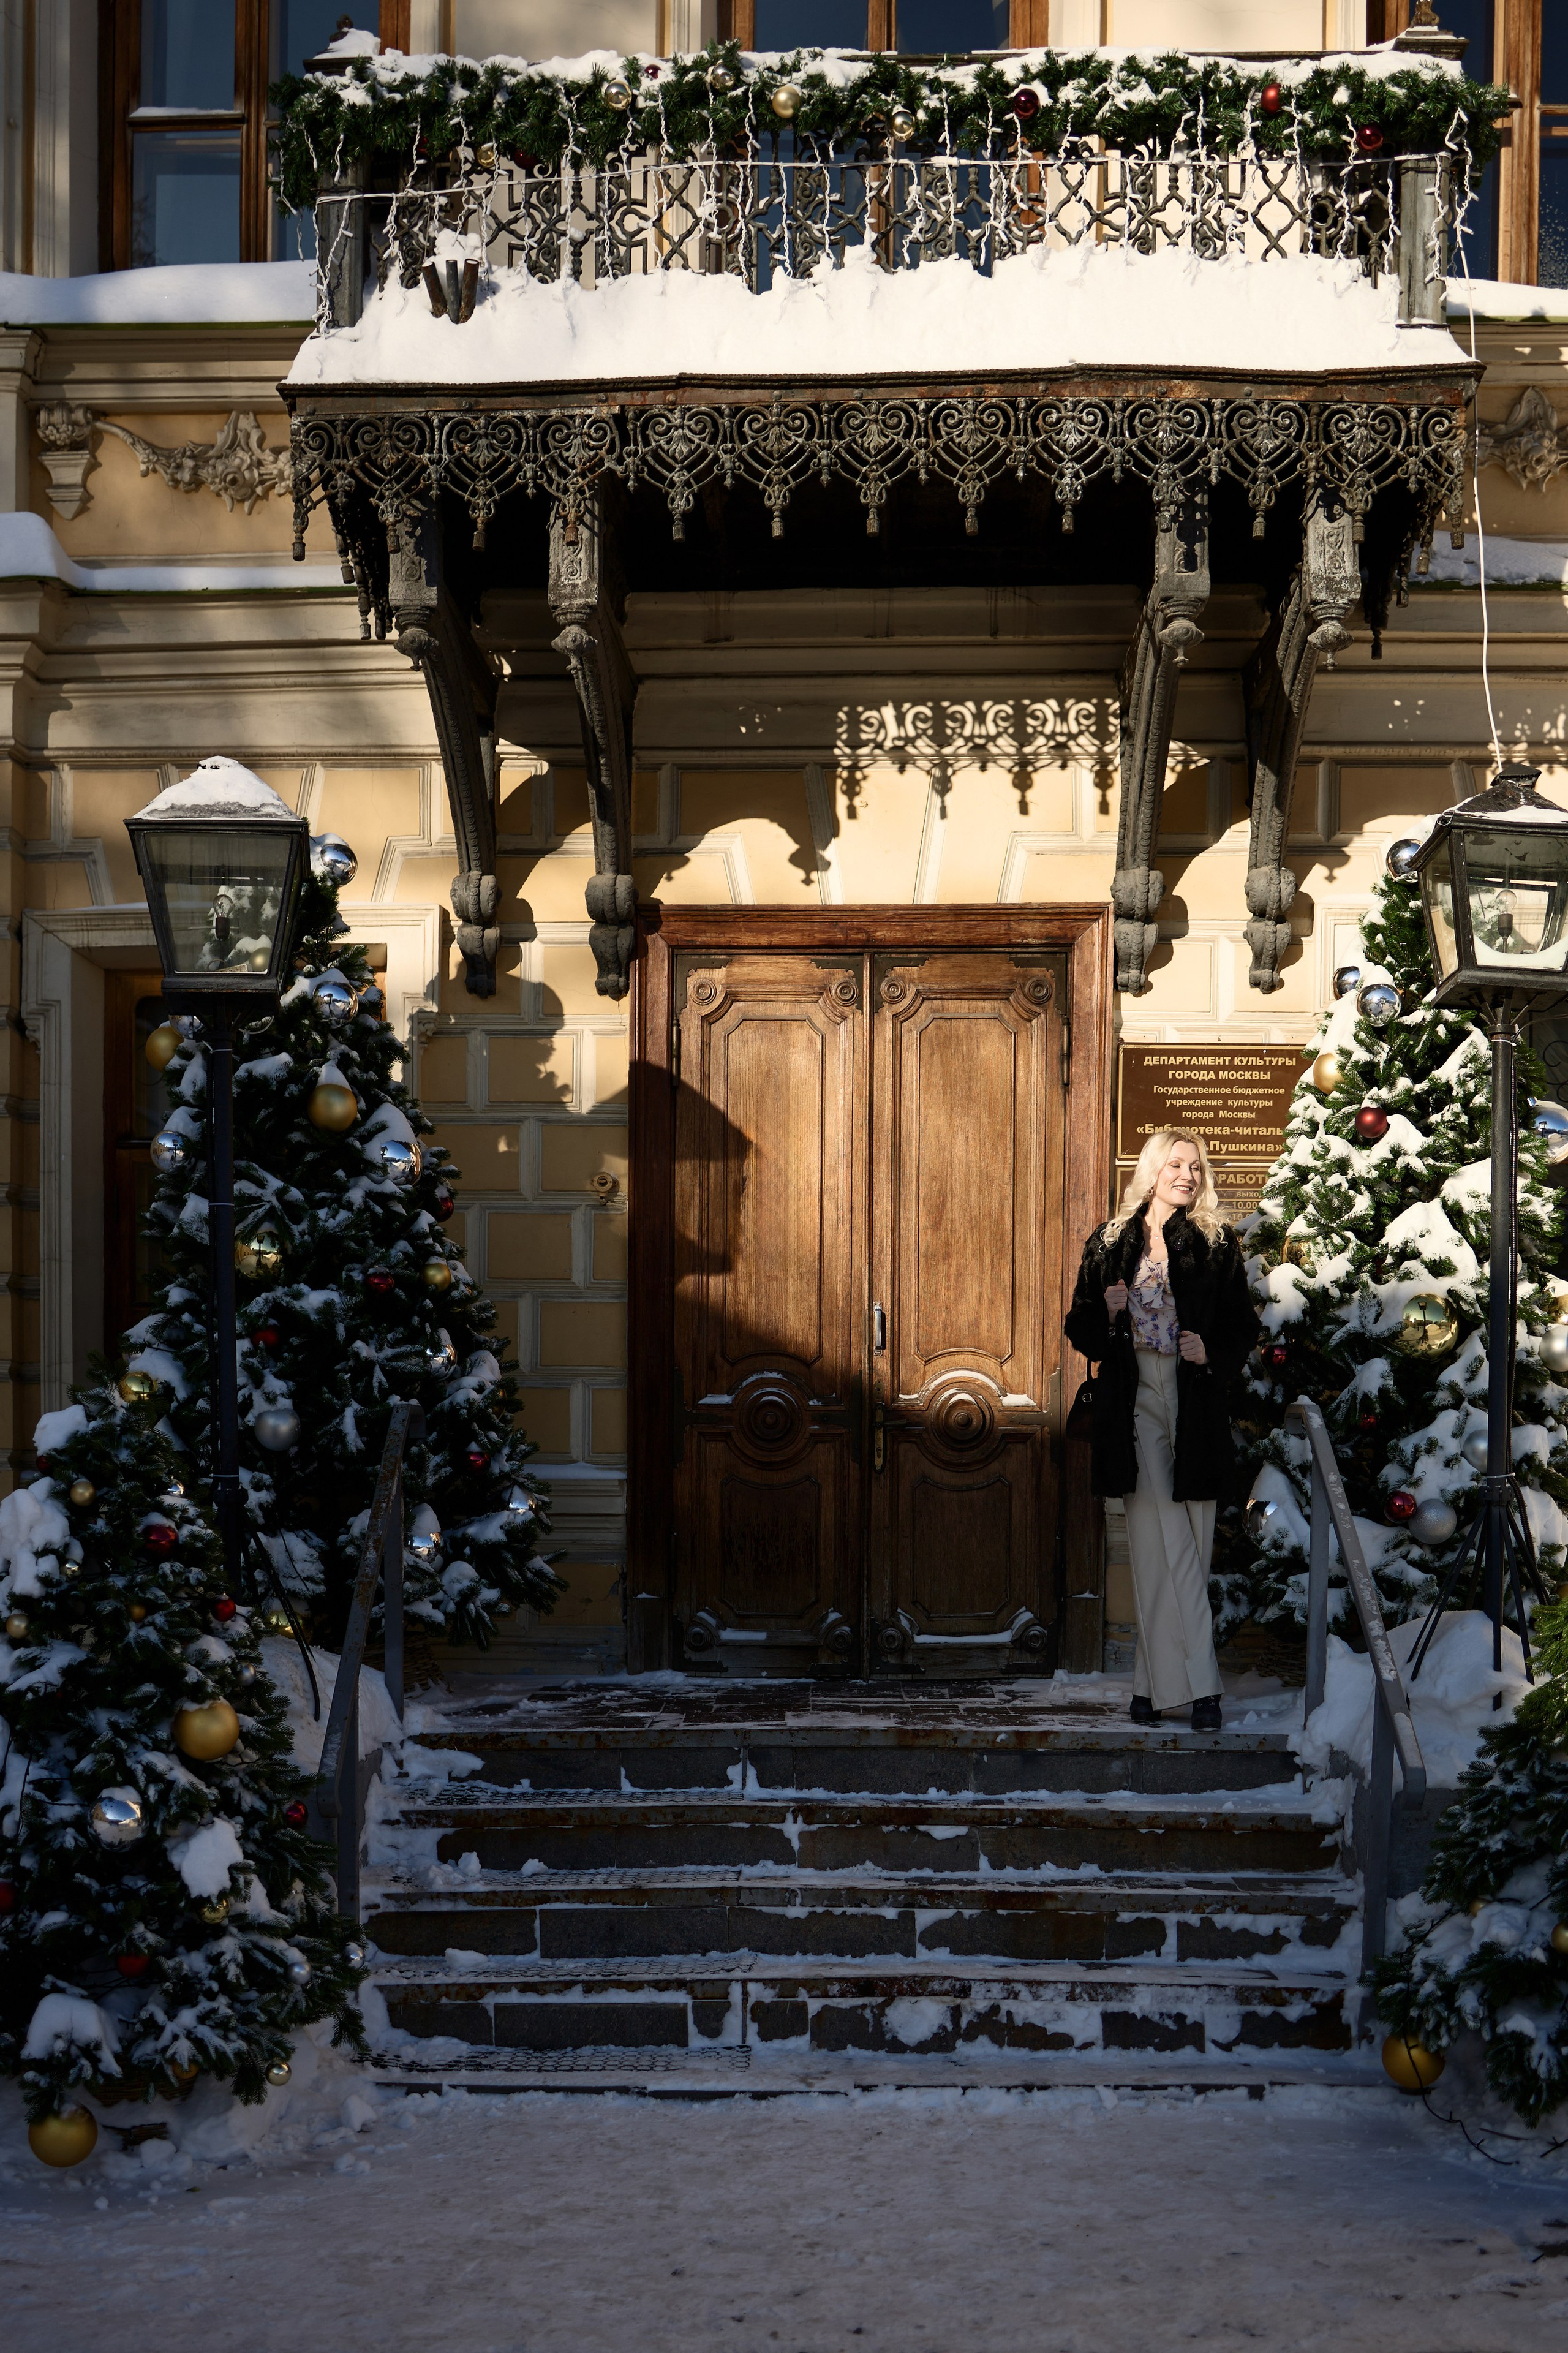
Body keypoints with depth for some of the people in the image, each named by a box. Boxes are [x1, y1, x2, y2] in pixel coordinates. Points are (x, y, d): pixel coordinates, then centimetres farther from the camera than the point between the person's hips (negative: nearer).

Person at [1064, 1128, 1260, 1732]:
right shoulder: (1109, 1244, 8)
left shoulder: (1216, 1246, 6)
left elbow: (1243, 1330, 7)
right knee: (1165, 1546, -7)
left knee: (1168, 1549, 2)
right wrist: (1108, 1316, -10)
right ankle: (1200, 1685, -8)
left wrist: (1212, 1355, -12)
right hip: (1135, 1405, 0)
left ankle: (1154, 1681, 10)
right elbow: (1082, 1329, 11)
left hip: (1195, 1404, 0)